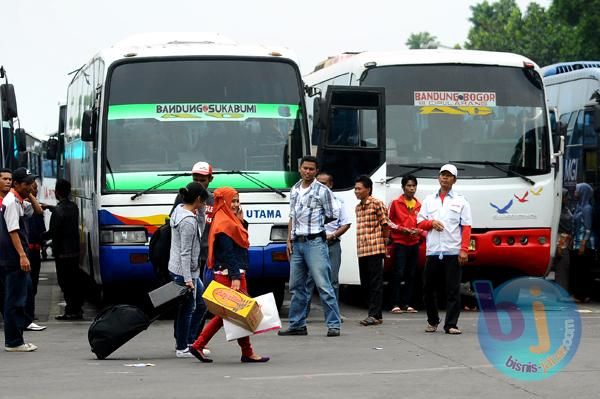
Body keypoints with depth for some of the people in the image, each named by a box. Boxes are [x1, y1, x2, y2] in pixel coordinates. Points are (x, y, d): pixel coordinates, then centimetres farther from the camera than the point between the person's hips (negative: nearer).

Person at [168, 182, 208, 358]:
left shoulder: (179, 210, 6)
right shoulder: (188, 222, -22)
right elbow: (185, 253, -23)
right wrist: (187, 279, -23)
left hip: (176, 268, 10)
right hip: (184, 271, -10)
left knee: (201, 304, 18)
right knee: (187, 309, -1)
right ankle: (182, 348, 7)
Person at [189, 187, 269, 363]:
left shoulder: (229, 221, 17)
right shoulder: (224, 224, -14)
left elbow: (239, 244, 19)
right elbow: (228, 253, -20)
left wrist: (240, 221, 13)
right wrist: (235, 278, -24)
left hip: (229, 274, 10)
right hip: (230, 274, -10)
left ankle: (198, 345, 12)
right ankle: (247, 353, 5)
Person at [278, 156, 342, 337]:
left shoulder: (323, 191, -2)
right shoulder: (294, 190, 15)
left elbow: (330, 217, 4)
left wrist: (314, 223, 9)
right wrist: (289, 240, 11)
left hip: (315, 242, -6)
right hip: (297, 243, 6)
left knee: (323, 285, -9)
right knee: (296, 286, 9)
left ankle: (333, 324, -8)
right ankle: (297, 325, 16)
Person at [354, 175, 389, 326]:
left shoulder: (377, 204, -6)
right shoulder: (358, 207, 18)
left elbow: (385, 225, -4)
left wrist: (383, 240, 2)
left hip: (375, 250, -8)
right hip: (362, 250, 8)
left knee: (375, 283, -7)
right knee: (365, 284, 9)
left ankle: (375, 315, -8)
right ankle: (374, 314, 15)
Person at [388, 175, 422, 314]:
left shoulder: (418, 205, 10)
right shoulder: (396, 203, 0)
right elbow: (390, 221, 3)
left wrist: (419, 232, -2)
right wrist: (402, 229, -10)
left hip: (414, 243, 4)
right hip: (400, 243, -4)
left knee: (411, 275, 6)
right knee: (399, 273, -10)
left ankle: (406, 304, 11)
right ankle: (396, 304, -8)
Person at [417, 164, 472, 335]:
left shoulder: (461, 201, 9)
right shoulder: (429, 200, 17)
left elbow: (466, 227, 2)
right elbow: (420, 222, 15)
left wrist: (464, 250, -8)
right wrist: (431, 223, -7)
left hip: (453, 252, -3)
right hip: (433, 251, 3)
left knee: (453, 290, -5)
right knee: (428, 288, 5)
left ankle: (451, 324, -3)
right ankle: (432, 321, 22)